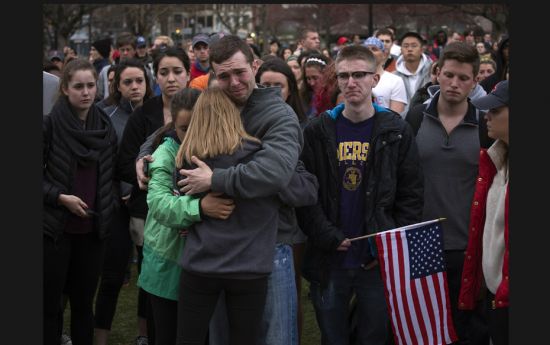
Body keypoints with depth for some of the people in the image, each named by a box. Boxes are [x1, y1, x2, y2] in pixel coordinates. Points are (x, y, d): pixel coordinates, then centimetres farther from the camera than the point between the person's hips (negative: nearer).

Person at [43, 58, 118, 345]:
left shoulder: (106, 125, 6)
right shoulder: (50, 124, -8)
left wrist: (107, 208, 2)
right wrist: (60, 197, -16)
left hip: (92, 227, 4)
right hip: (56, 226, -4)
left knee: (84, 300, 13)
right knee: (50, 301, 3)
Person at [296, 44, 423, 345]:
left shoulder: (396, 131, 1)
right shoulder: (318, 131, 2)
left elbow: (411, 195, 0)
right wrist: (329, 238, -11)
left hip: (380, 261, 0)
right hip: (329, 261, 1)